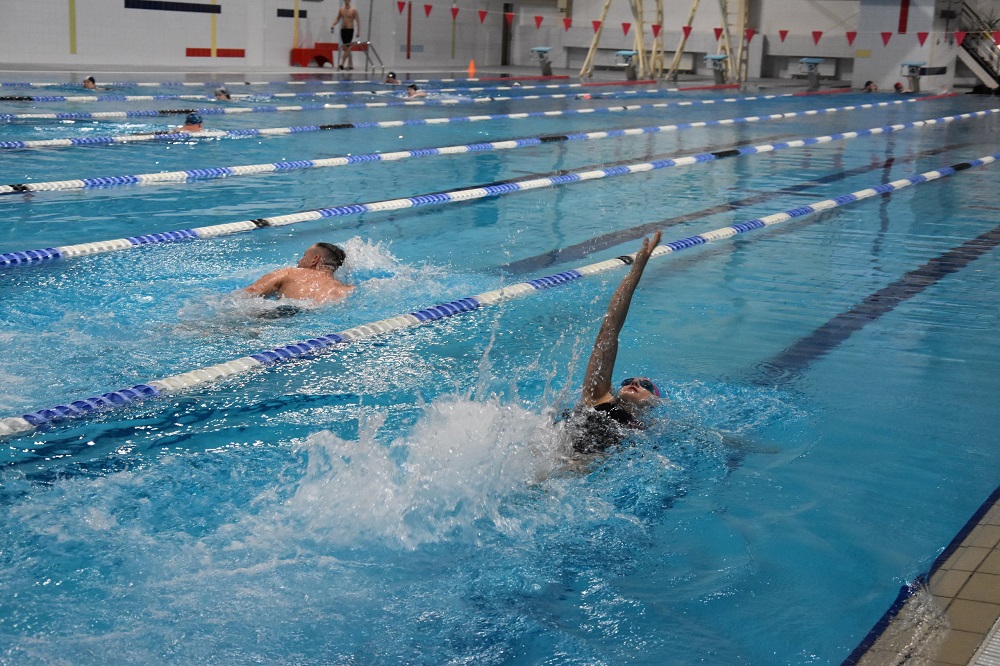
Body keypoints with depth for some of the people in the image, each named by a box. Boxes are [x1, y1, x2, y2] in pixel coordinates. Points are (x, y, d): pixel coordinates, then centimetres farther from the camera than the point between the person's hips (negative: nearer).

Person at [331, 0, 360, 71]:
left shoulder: (353, 10, -6)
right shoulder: (341, 9, 8)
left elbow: (358, 21, -6)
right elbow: (337, 19, 15)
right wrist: (333, 25, -2)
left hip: (350, 30, -5)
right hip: (343, 30, 5)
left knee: (347, 48, -11)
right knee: (346, 48, 8)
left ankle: (342, 63, -14)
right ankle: (351, 65, 14)